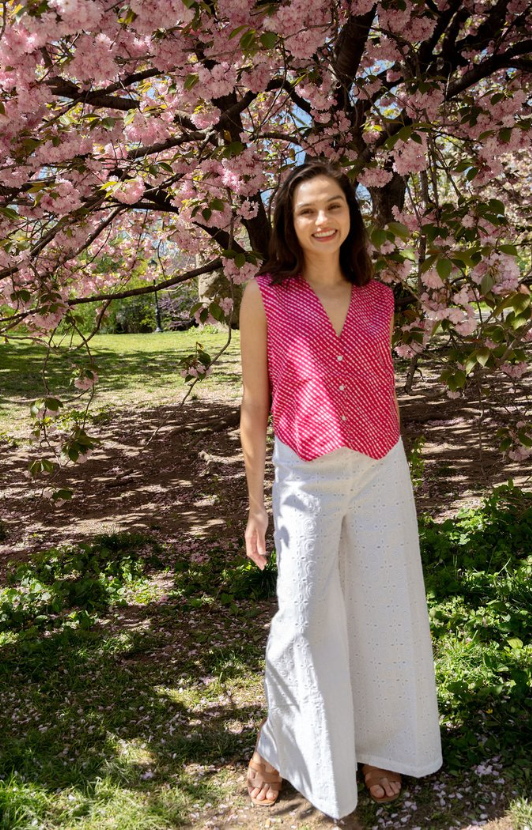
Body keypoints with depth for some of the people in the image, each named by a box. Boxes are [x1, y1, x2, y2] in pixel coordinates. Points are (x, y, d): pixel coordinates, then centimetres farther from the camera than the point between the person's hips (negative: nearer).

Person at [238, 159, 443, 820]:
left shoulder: (377, 297, 5)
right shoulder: (264, 295, -4)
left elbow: (384, 390, 13)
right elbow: (254, 403, -3)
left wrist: (394, 477, 16)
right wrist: (255, 505, -3)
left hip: (381, 470, 4)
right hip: (306, 474, -3)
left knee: (383, 613, 11)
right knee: (303, 622, 0)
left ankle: (379, 744, 33)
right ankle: (280, 743, 27)